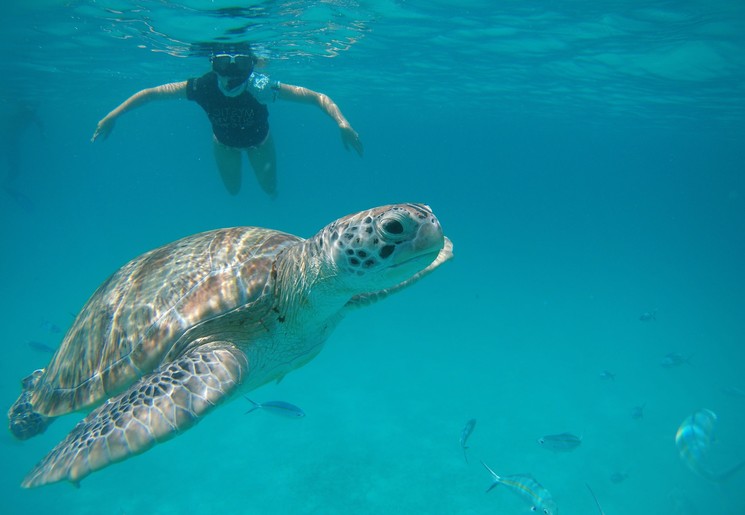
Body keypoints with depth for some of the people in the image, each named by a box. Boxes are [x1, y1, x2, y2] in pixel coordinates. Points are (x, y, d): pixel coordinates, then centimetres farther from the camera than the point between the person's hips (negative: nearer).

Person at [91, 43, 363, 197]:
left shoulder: (261, 87, -42)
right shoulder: (203, 87, -39)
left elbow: (318, 97, -41)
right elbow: (150, 93, -25)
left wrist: (342, 123, -56)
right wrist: (112, 116, -25)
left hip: (257, 140, -1)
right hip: (225, 142, 1)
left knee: (270, 189, 13)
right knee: (233, 190, 22)